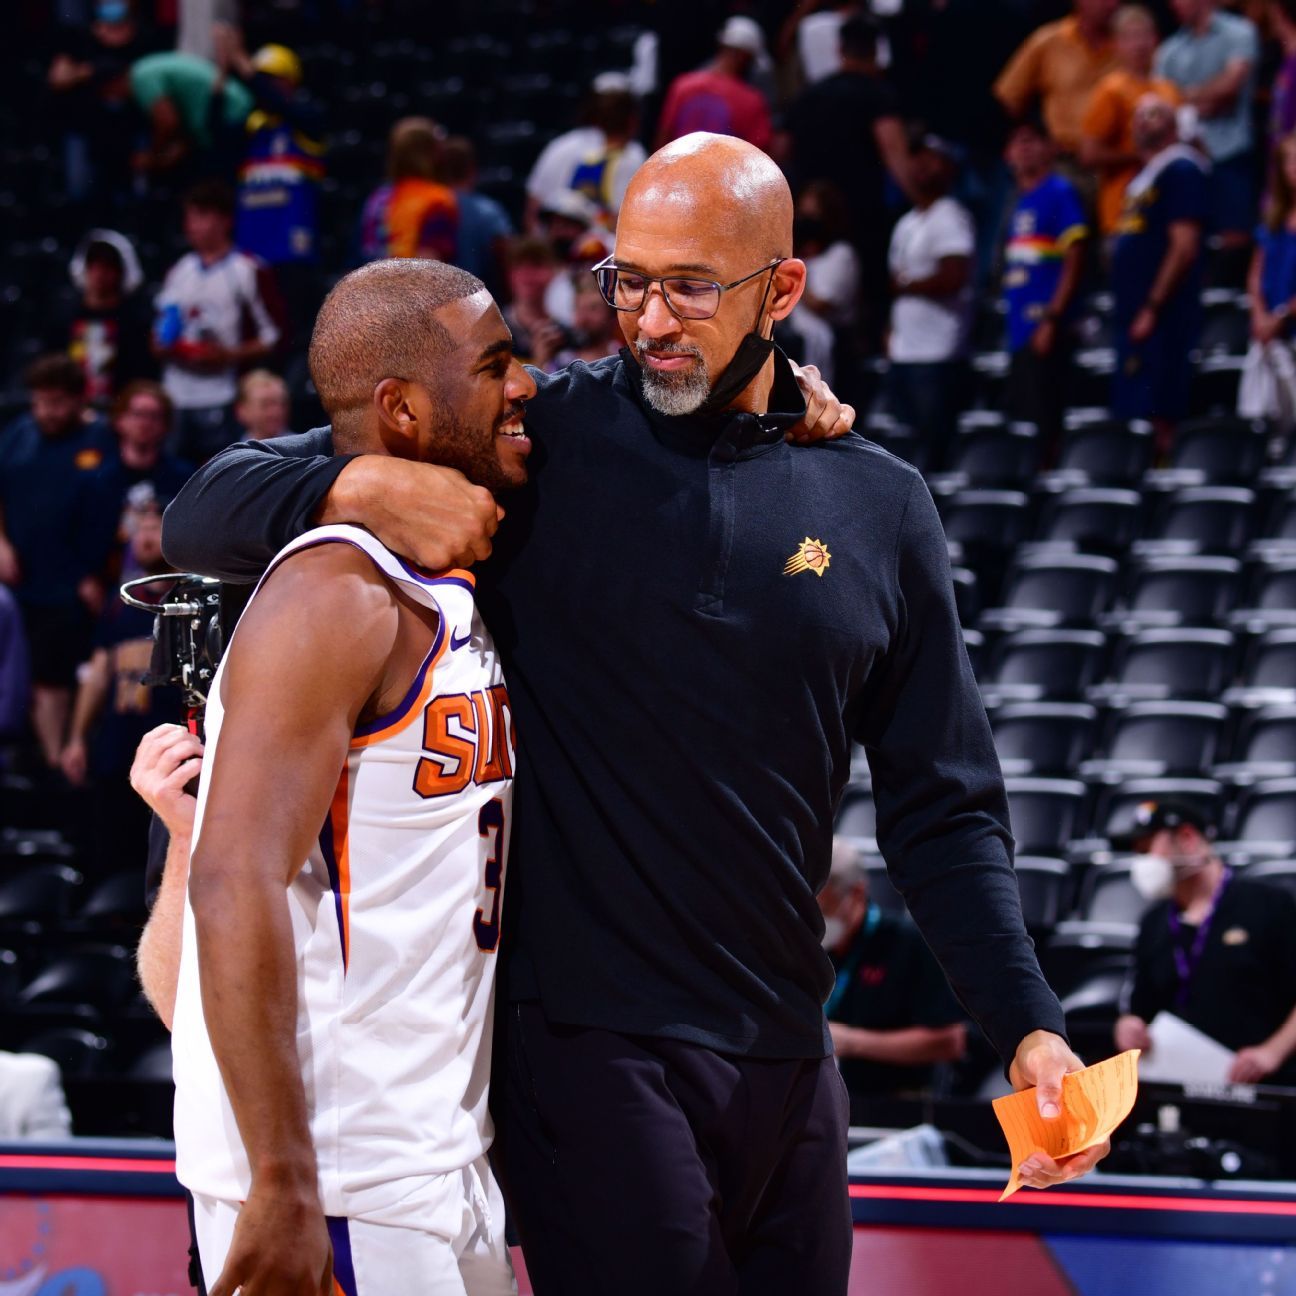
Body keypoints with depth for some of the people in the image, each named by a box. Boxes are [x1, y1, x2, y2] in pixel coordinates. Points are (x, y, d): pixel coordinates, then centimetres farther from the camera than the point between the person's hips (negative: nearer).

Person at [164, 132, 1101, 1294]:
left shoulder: (879, 506, 7)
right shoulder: (538, 443, -2)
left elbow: (944, 809, 11)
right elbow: (207, 519, -2)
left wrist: (1027, 1024, 0)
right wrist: (362, 487, -22)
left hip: (788, 1056, 4)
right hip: (585, 1046, -4)